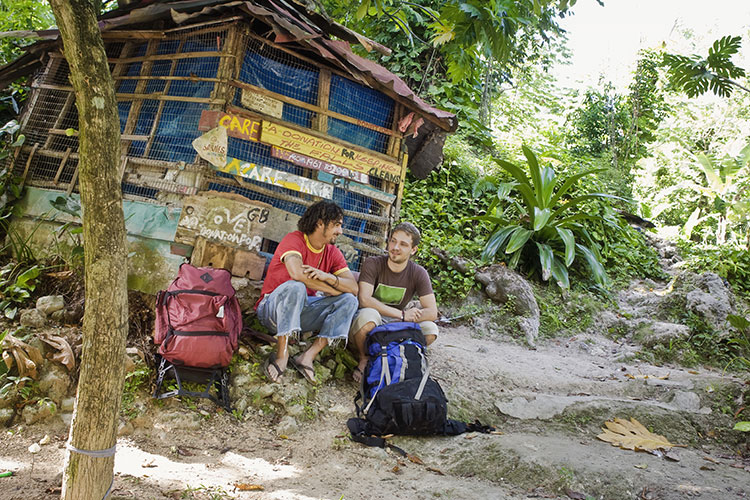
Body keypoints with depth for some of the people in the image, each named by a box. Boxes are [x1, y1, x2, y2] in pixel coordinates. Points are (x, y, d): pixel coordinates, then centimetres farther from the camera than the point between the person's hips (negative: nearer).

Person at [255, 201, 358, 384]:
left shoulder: (333, 253, 4)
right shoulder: (294, 240, -14)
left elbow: (353, 287, -7)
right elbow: (297, 274, -33)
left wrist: (328, 277, -27)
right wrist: (334, 289, -21)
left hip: (302, 310, 6)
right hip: (272, 309, -6)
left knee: (349, 300, -13)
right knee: (295, 287, -37)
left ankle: (309, 355, -23)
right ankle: (282, 354, -28)